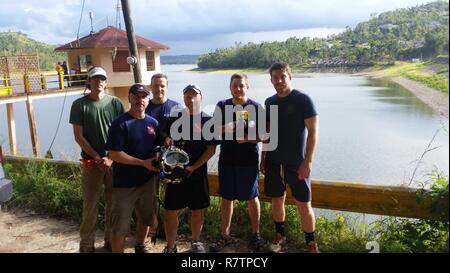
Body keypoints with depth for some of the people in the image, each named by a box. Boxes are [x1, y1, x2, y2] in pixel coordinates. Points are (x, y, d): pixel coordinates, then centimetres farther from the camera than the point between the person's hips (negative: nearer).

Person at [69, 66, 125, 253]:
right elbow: (79, 136, -3)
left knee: (113, 203, 9)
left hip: (114, 161, 2)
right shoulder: (79, 104, -1)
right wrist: (97, 158, -9)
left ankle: (111, 240, 25)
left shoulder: (115, 103, 1)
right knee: (90, 205, 3)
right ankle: (86, 244, 17)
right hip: (91, 163, -1)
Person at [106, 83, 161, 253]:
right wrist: (144, 163, -20)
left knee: (145, 218, 23)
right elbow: (114, 154, -19)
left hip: (148, 180, 6)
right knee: (120, 227, 1)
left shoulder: (153, 123, 4)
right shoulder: (120, 123, -14)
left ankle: (140, 247, 46)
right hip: (124, 183, -6)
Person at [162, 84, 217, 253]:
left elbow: (211, 149, -5)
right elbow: (167, 140, 11)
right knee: (170, 210, 2)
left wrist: (193, 167, -14)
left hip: (198, 173, -1)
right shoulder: (175, 118, 4)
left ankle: (195, 242, 32)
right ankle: (170, 246, 19)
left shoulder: (207, 121, -1)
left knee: (198, 210, 10)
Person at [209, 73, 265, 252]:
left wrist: (249, 138, -23)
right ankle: (225, 236, 25)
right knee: (226, 198, 10)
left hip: (249, 160, -2)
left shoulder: (256, 107, -3)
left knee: (252, 198, 8)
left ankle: (255, 234, 26)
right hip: (227, 160, 2)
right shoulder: (222, 106, 3)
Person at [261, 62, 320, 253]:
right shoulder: (269, 102, 7)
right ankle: (280, 235, 32)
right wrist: (263, 158, 12)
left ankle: (311, 243, 18)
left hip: (297, 162, -4)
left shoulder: (303, 99, -9)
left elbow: (313, 132, -11)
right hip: (273, 162, 5)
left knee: (304, 205, 1)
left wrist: (307, 161, -17)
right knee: (277, 201, 14)